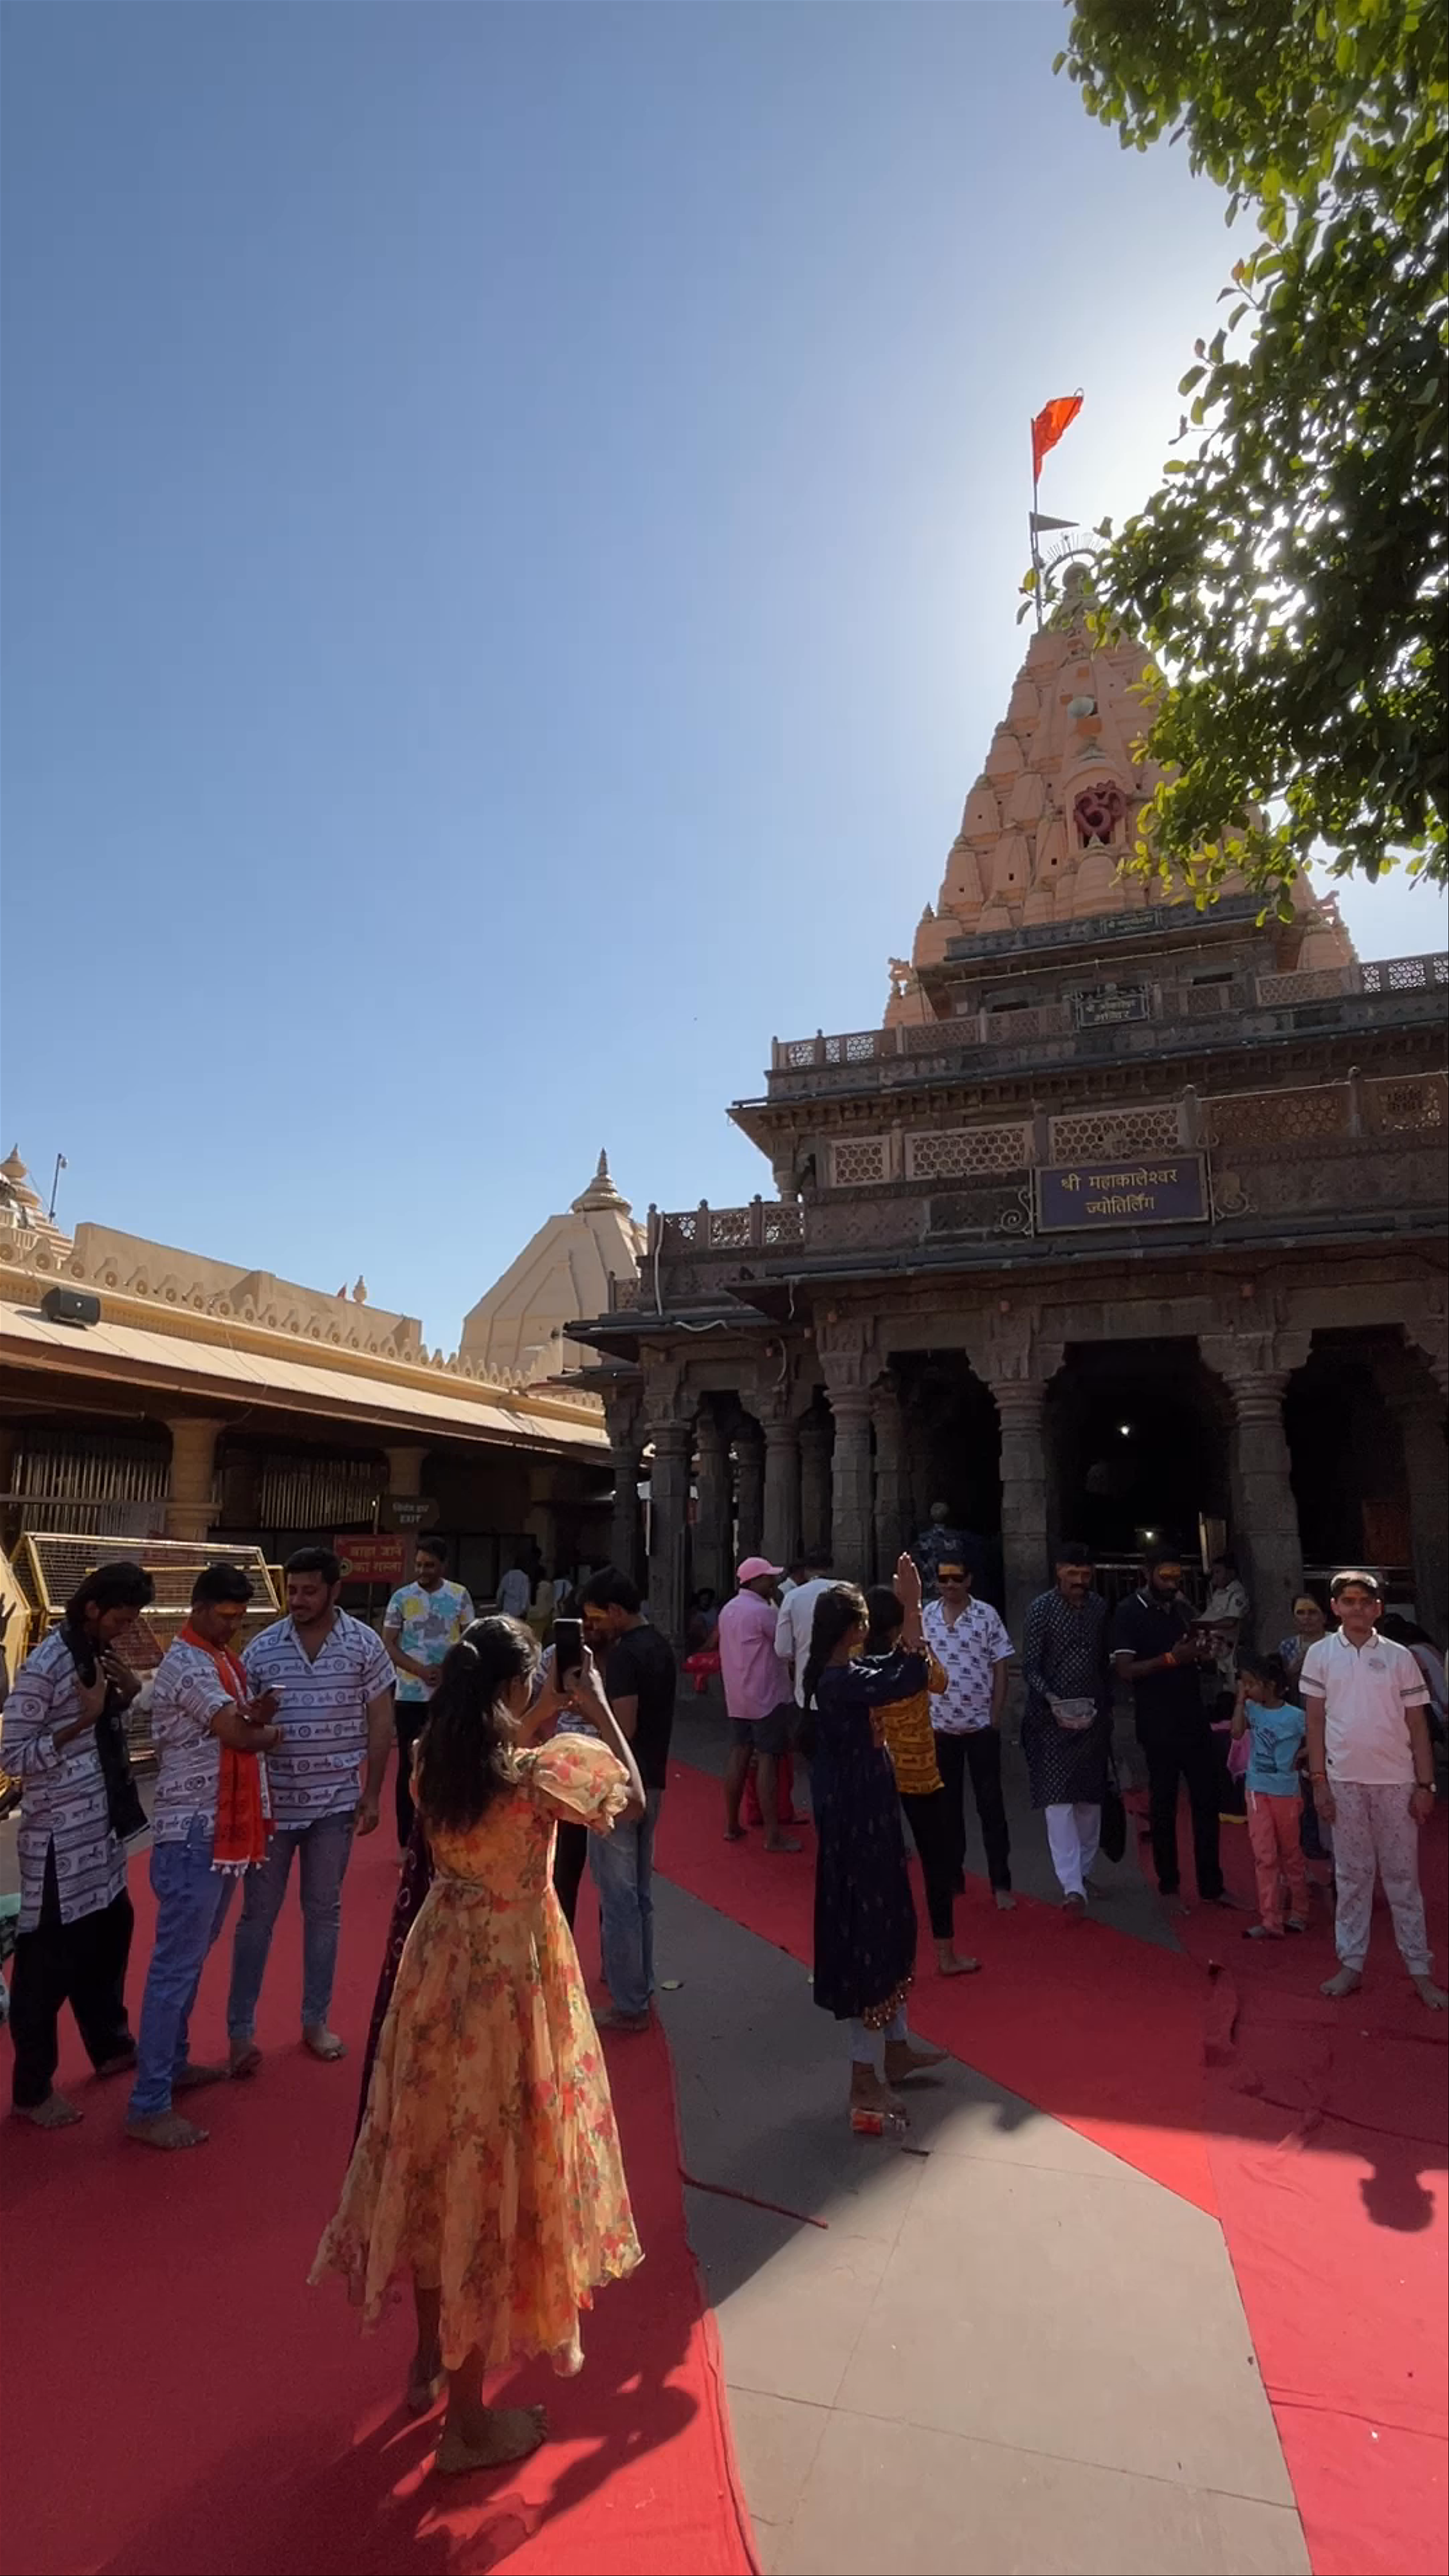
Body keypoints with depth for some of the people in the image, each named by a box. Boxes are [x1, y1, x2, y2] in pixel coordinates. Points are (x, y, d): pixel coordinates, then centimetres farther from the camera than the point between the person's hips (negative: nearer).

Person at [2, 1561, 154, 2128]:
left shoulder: (98, 1655, 6)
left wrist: (129, 1693, -3)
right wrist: (82, 1720, -24)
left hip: (100, 1827, 9)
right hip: (58, 1836, -9)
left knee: (109, 1932, 20)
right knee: (48, 1956, 5)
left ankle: (110, 2046, 39)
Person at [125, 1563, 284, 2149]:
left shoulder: (224, 1660, 12)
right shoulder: (187, 1665, -19)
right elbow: (239, 1736, -25)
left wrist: (258, 1716, -9)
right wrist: (269, 1733, -4)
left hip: (225, 1830, 10)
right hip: (193, 1835, -10)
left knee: (192, 1958, 20)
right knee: (176, 1965, -3)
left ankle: (173, 2064, 34)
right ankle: (148, 2107, 6)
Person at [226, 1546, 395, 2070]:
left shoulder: (364, 1644, -7)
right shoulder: (262, 1648, -5)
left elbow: (380, 1721, -1)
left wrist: (372, 1792, -2)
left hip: (335, 1801, 0)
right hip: (272, 1801, 0)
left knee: (323, 1911, 13)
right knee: (258, 1913, 9)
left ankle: (316, 2021, 29)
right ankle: (241, 2030, 23)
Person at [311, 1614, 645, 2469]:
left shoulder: (435, 1760, -7)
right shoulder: (540, 1771, -25)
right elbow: (634, 1797, -10)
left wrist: (544, 1719, 12)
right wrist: (598, 1706, -5)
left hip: (440, 1966, 7)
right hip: (512, 1977, -6)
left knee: (435, 2158, 23)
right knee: (494, 2171, 10)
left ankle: (432, 2355, 44)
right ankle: (469, 2420, 27)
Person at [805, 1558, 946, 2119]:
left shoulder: (846, 1673, 5)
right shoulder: (840, 1682, -25)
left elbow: (898, 1666, 15)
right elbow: (913, 1677, -32)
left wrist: (912, 1610, 4)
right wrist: (911, 1608, -27)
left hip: (868, 1813, 10)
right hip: (855, 1819, -10)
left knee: (890, 1927, 20)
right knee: (866, 1935, 0)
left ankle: (897, 2050, 35)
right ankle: (864, 2077, 13)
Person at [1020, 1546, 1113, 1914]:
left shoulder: (1100, 1607, 4)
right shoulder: (1041, 1609, -9)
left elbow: (1106, 1660, 12)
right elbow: (1030, 1667, -10)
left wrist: (1107, 1707, 13)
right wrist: (1052, 1701, -24)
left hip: (1093, 1715, 5)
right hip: (1053, 1718, -4)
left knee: (1091, 1798, 11)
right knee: (1058, 1800, -9)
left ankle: (1083, 1872, 27)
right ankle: (1072, 1886, -9)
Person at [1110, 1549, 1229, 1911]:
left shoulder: (1184, 1608, 7)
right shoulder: (1129, 1612, -10)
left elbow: (1199, 1658, 17)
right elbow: (1124, 1670, -17)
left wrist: (1203, 1654, -6)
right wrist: (1171, 1657, -26)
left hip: (1195, 1719, 5)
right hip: (1159, 1725, -5)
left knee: (1207, 1801, 9)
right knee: (1164, 1805, 7)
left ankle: (1212, 1886, 21)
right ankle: (1169, 1886, 21)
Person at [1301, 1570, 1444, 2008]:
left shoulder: (1399, 1657, -1)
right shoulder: (1321, 1654, -1)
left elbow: (1418, 1725, 3)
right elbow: (1315, 1721, 2)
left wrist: (1425, 1785, -2)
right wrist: (1318, 1781, -1)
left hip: (1395, 1781, 0)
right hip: (1344, 1780, 0)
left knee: (1403, 1877, 8)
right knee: (1352, 1876, 9)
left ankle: (1420, 1971, 16)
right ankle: (1351, 1964, 17)